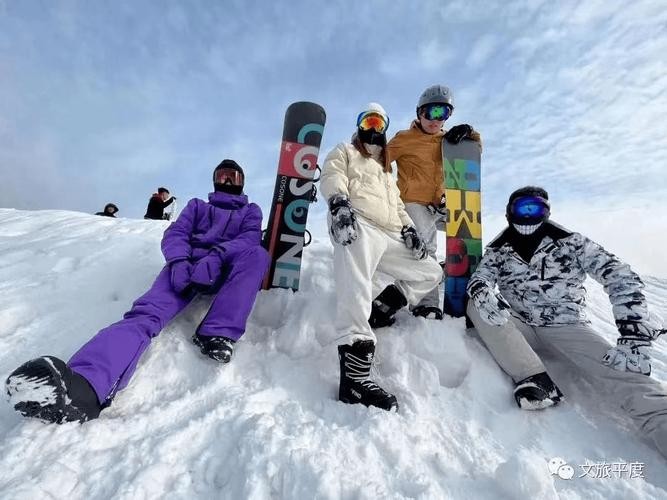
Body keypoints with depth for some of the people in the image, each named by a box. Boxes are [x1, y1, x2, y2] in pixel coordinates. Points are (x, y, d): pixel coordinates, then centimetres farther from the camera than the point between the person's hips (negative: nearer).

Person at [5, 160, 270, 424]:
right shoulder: (197, 205, 30)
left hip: (225, 271, 0)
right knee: (148, 313, -28)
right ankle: (84, 384, -52)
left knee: (257, 254, -32)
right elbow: (175, 233, 12)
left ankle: (218, 333, -40)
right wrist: (179, 261, -13)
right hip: (187, 266, 1)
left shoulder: (250, 211, 25)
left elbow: (250, 238, 2)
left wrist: (216, 257, -19)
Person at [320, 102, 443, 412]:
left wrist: (409, 229, 14)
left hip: (390, 237, 8)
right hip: (357, 227, -8)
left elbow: (396, 205, 35)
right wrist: (340, 202, -24)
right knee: (356, 291, -31)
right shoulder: (345, 152, 22)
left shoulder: (385, 170, 41)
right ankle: (355, 376, -40)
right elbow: (332, 178, 0)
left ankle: (379, 309, -2)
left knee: (431, 273, 9)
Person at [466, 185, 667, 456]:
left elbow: (621, 277, -13)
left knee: (621, 370, -29)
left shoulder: (570, 242, -5)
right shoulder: (499, 250, 3)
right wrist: (484, 294, -37)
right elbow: (478, 279, -9)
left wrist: (634, 335, -28)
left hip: (567, 328, -1)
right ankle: (533, 377, -31)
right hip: (520, 328, 2)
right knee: (475, 305, -23)